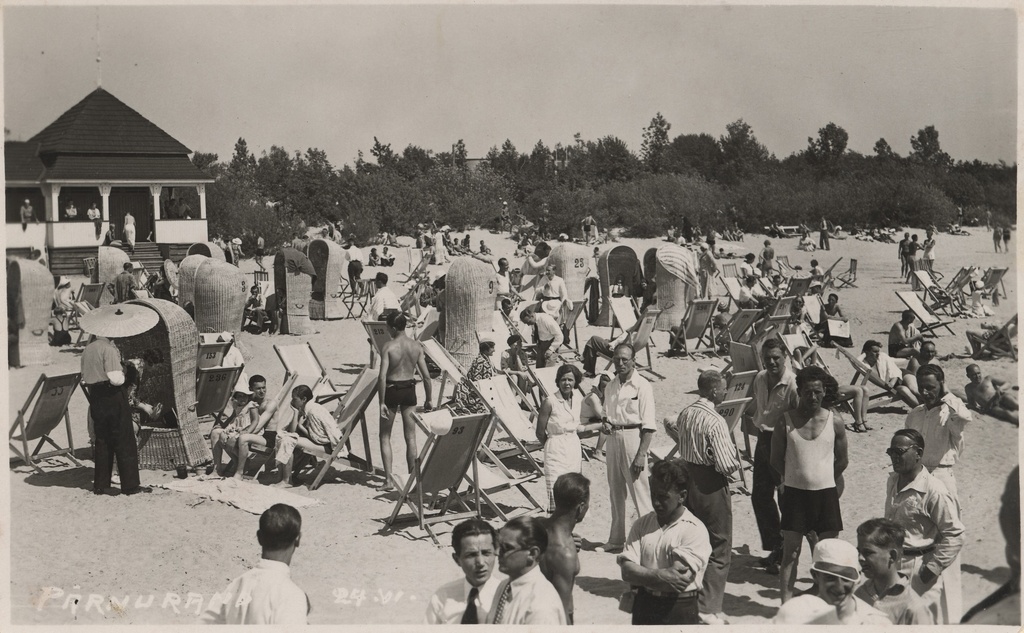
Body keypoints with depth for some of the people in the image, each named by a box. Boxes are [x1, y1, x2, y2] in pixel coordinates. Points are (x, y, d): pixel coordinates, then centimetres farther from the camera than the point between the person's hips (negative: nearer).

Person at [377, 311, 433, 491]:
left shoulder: (388, 347, -14)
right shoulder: (417, 346, -2)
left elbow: (382, 376, -20)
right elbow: (426, 376, -3)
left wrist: (381, 402, -15)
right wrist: (428, 400, 7)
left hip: (392, 390, -4)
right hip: (409, 390, 4)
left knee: (385, 436, 9)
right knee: (410, 437, 13)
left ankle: (388, 479, 3)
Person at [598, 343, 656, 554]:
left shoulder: (642, 386, -10)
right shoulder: (610, 387, 10)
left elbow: (648, 425, -13)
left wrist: (641, 454, -18)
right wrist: (605, 424, 0)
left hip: (633, 437, -7)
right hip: (613, 439, 7)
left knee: (640, 493, -5)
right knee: (615, 492, 14)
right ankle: (616, 540, 25)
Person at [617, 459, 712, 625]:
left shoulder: (695, 530, -11)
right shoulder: (642, 524, 3)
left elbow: (678, 576, -19)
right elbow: (627, 571, -6)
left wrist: (641, 575, -9)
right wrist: (660, 577, -20)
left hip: (680, 611, -4)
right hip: (643, 607, 4)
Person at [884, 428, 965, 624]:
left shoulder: (934, 491, -21)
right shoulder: (892, 481, 3)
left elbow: (955, 535, -18)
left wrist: (932, 568, -17)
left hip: (921, 569, -7)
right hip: (894, 565, 7)